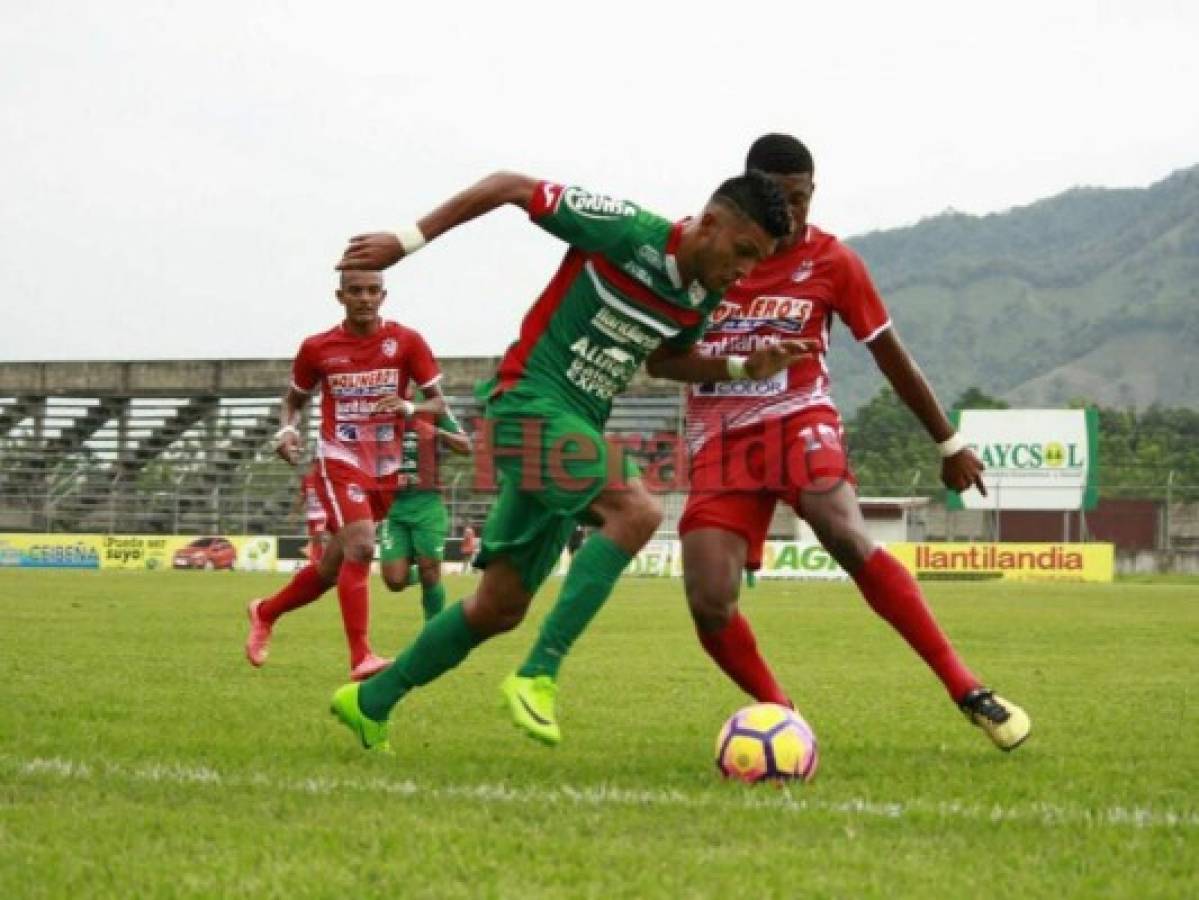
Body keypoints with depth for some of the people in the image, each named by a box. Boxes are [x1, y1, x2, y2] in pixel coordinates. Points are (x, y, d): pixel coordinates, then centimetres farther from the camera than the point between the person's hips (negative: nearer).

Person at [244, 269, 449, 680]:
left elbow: (438, 404, 0)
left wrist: (409, 407, -21)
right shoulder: (317, 348, 0)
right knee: (361, 547, -25)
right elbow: (294, 398, 16)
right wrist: (286, 429, -5)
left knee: (333, 567, 11)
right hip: (339, 462, -2)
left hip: (387, 468, 2)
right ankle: (360, 658, -24)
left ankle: (265, 612, 37)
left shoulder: (406, 341, -2)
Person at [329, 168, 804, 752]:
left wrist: (744, 368, 8)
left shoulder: (703, 298, 5)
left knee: (499, 608, 10)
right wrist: (407, 241, -11)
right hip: (528, 402, -8)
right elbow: (512, 187, -11)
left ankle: (369, 702, 25)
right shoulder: (627, 232, -17)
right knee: (637, 510, -30)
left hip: (576, 428, 8)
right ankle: (537, 676, -27)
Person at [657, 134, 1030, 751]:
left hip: (797, 417, -2)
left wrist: (949, 444, 15)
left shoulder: (831, 261, 2)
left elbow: (890, 355, 11)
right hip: (718, 437, 2)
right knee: (708, 604, -17)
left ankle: (968, 693, -28)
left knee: (846, 536, -32)